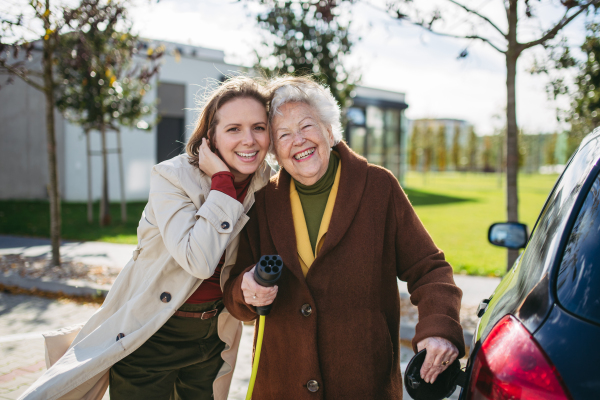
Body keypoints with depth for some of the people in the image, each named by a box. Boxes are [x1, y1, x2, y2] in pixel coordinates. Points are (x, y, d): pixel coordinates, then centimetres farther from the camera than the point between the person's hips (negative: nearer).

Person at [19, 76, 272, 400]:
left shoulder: (264, 186, -4)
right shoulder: (172, 177, -19)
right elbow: (199, 260, -32)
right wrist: (222, 180, -29)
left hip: (211, 336, 5)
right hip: (150, 337, -5)